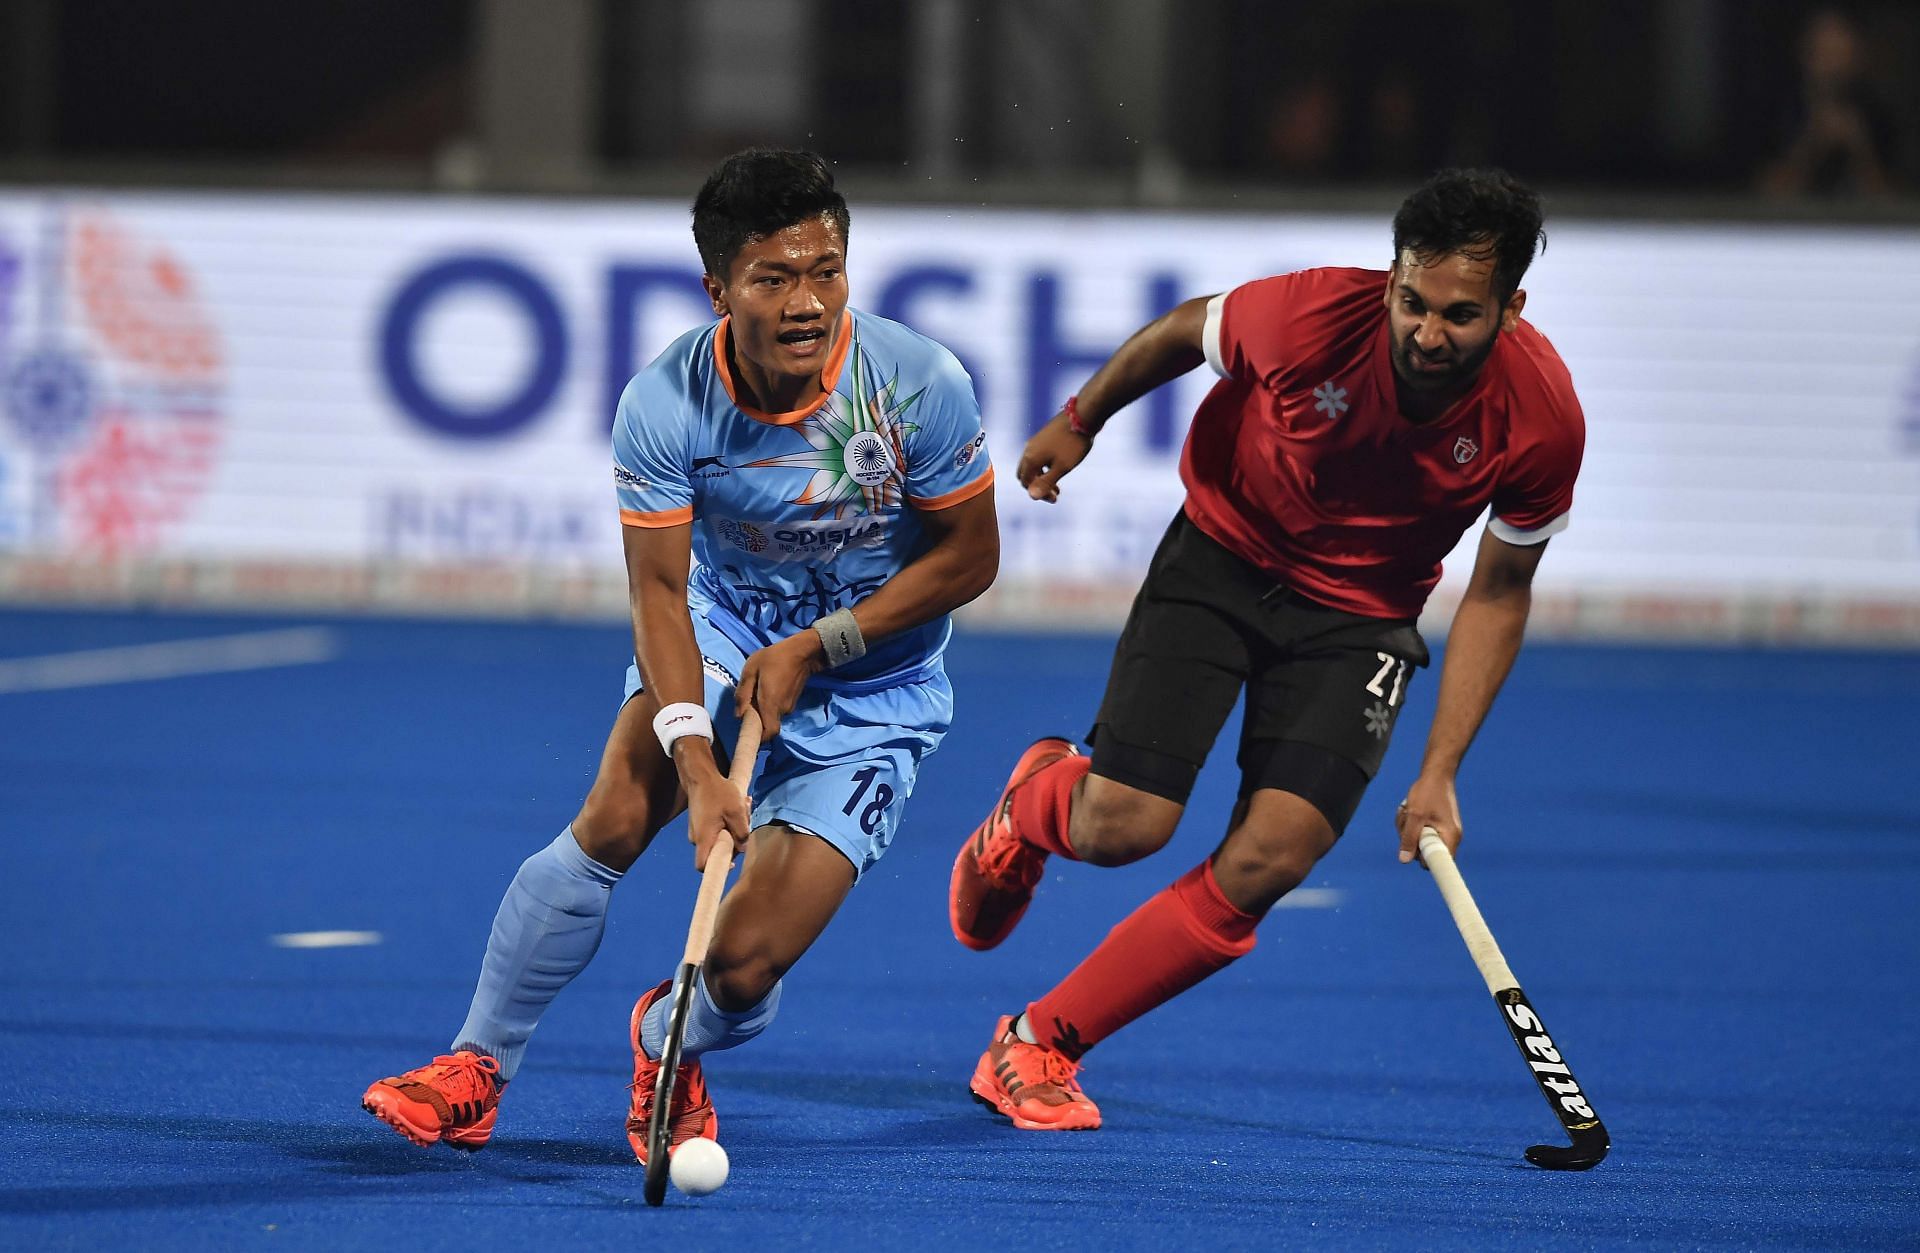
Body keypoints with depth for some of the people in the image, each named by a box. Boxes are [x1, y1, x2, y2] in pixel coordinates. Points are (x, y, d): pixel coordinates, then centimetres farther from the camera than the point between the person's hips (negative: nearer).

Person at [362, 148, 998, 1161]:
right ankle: (475, 1072, -7)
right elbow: (659, 589, -19)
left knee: (742, 965, -14)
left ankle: (668, 1046, 24)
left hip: (871, 689, -1)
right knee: (614, 817, -25)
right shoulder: (665, 405, -22)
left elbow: (969, 557, -11)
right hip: (726, 630, 1)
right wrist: (694, 761, -33)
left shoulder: (920, 385, -24)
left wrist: (817, 646, -19)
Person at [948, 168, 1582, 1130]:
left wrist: (1439, 772, -11)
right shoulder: (1311, 316, -28)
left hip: (1360, 616, 1)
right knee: (1123, 826, -13)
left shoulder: (1541, 420, -23)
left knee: (1269, 860, -17)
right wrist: (1078, 423, 11)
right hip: (1224, 554, -1)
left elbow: (1498, 595, -7)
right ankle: (1035, 802, 27)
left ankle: (1039, 1044, -2)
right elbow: (1180, 333, -4)